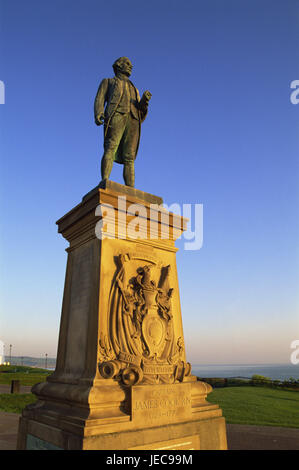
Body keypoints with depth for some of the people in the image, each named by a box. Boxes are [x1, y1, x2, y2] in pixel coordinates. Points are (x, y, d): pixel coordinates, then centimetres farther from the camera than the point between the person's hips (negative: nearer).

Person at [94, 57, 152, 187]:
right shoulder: (108, 82, 29)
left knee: (129, 158, -12)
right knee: (110, 149, -24)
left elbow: (141, 114, 26)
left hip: (133, 121, 3)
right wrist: (98, 113, -13)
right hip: (116, 116, -3)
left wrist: (144, 100, 4)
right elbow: (100, 100, 9)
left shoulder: (134, 90, 40)